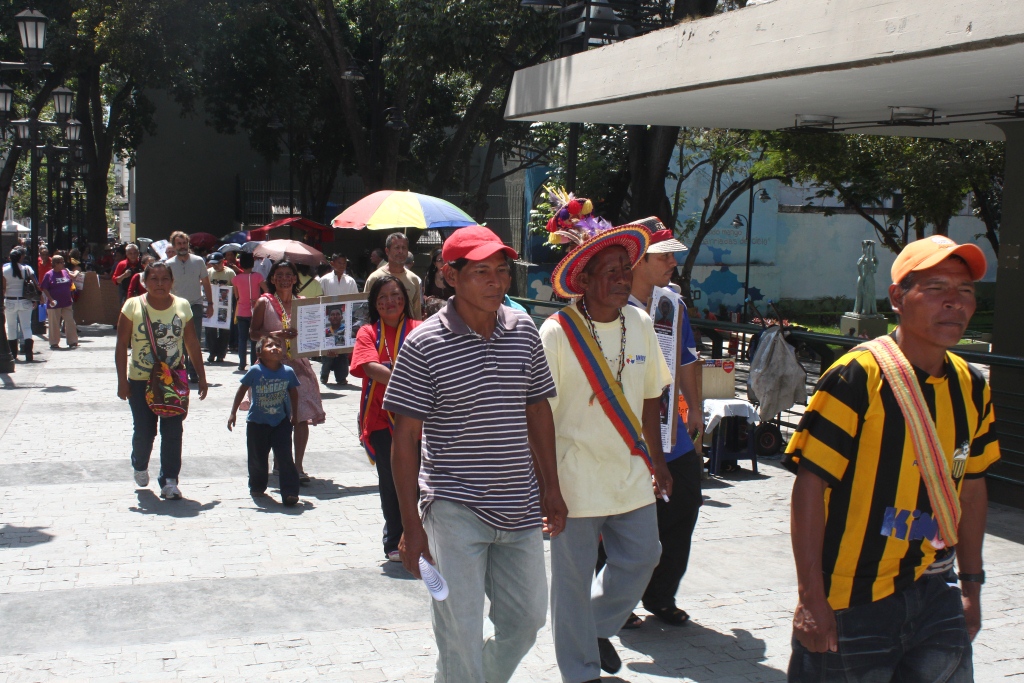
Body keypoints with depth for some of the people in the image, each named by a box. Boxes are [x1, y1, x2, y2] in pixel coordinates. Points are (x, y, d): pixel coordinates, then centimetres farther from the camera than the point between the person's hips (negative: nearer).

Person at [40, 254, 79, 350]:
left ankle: (73, 342, 8)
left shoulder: (65, 273, 8)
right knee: (54, 324, 4)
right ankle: (54, 343, 13)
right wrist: (50, 299, -17)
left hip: (66, 303, 4)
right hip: (54, 304, -4)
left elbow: (70, 284, 20)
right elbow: (44, 289, -9)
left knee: (70, 322, 2)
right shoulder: (49, 275, -7)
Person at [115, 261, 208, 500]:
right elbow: (122, 345, -3)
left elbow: (192, 344, 8)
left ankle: (169, 481, 2)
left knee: (173, 432, -5)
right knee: (144, 431, 6)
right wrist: (122, 380, -8)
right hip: (141, 381, -1)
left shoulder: (182, 306, 3)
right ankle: (140, 466, 36)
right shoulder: (133, 306, -3)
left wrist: (201, 377, 6)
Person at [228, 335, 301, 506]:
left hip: (281, 422, 0)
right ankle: (257, 487, 35)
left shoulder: (288, 372, -9)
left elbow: (293, 393, 9)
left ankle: (290, 492, -3)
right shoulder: (255, 371, -14)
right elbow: (242, 390, -2)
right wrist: (233, 413, 1)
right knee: (257, 458, 11)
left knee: (285, 457, -7)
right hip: (257, 422, 0)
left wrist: (294, 414, 17)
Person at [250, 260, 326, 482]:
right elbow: (253, 333, -2)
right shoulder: (264, 303, 1)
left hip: (299, 365, 2)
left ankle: (298, 466, 0)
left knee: (302, 417, -6)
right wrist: (275, 335, -18)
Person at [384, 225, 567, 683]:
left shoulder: (523, 330, 3)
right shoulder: (425, 344, -11)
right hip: (455, 511, -5)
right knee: (460, 637, 0)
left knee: (527, 619, 16)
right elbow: (405, 439, -9)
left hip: (520, 508, 5)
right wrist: (412, 525, -11)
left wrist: (551, 489, 12)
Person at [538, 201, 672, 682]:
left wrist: (656, 459, 15)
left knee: (641, 558, 13)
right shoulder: (557, 332, -15)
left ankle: (599, 626, 40)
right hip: (576, 479, -5)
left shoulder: (640, 323, 2)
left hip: (631, 476, 6)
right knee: (573, 580, 7)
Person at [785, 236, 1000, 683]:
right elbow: (810, 483, -18)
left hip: (934, 596, 6)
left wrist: (971, 585, 18)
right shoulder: (858, 377, -16)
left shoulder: (972, 387, 4)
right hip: (850, 604, -6)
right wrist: (811, 598, -19)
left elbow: (971, 485, 16)